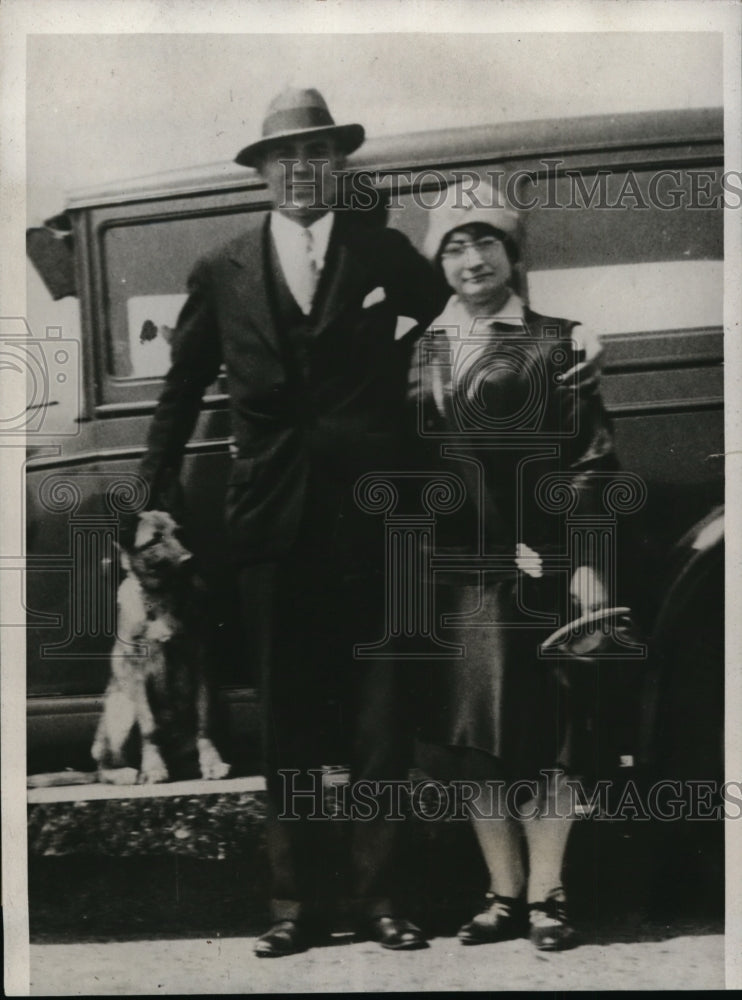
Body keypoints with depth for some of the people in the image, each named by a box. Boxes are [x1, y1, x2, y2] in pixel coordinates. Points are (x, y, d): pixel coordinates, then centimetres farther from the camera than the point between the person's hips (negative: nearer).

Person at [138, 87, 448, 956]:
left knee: (380, 719, 2)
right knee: (286, 725, 7)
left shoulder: (385, 254, 5)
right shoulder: (223, 274, 8)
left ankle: (379, 896, 12)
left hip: (371, 516, -1)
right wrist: (157, 500, 9)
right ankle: (295, 901, 15)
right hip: (274, 524, 1)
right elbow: (180, 393, 13)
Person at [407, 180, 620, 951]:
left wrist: (583, 560, -11)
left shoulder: (554, 344, 1)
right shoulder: (417, 354, 12)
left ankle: (545, 895, 11)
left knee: (540, 733, 1)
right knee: (471, 737, 8)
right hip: (448, 570, 4)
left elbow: (589, 459, -4)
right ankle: (505, 894, 19)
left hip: (529, 566, -4)